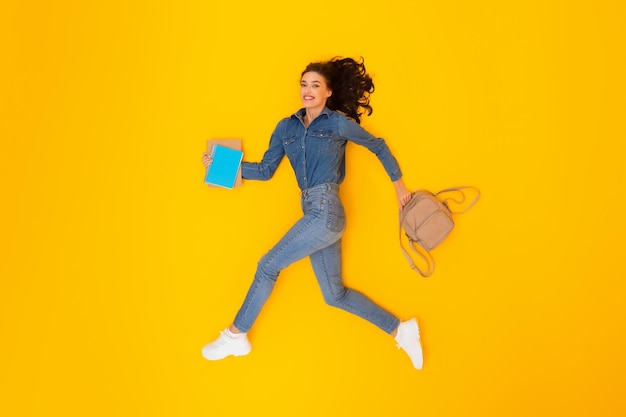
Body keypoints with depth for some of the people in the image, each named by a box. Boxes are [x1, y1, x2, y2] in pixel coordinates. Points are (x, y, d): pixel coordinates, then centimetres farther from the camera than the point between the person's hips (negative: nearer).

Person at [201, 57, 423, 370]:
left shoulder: (338, 122, 0)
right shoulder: (286, 127, 14)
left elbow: (378, 146, 10)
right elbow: (265, 170, 12)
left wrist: (399, 184, 14)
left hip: (325, 212, -7)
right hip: (315, 214, 7)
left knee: (268, 265, -4)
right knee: (335, 295, 10)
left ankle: (236, 335, 14)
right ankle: (400, 331, 21)